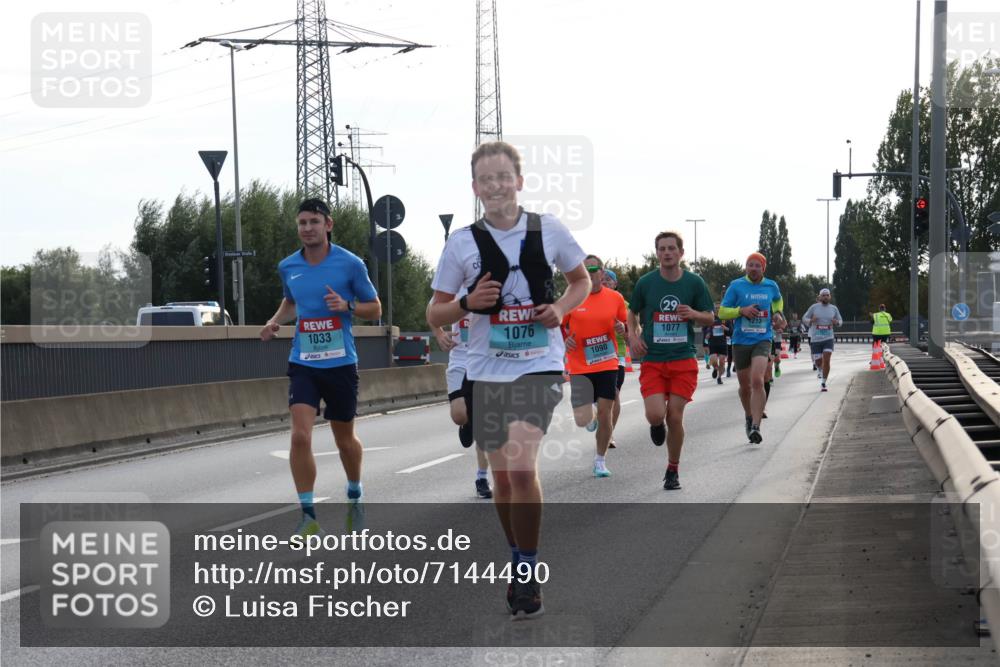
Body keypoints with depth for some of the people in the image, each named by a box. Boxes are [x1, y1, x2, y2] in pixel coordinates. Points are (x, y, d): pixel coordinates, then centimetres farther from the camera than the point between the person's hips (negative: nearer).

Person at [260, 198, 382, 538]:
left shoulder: (350, 264, -6)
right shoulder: (288, 267, 4)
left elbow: (375, 309, 2)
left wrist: (346, 306, -17)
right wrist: (275, 321, 4)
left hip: (341, 363, -1)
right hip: (303, 363, 2)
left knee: (345, 438, 13)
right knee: (300, 435, -15)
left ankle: (355, 495, 41)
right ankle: (308, 516, -8)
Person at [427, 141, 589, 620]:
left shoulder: (549, 230, -2)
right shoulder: (461, 243, -1)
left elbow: (581, 280, 15)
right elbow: (435, 315, 5)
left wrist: (560, 309, -6)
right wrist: (467, 303, -15)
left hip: (539, 366, -2)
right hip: (486, 370, 2)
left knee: (521, 468, -20)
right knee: (502, 477, 11)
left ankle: (527, 574, -5)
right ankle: (519, 562, 33)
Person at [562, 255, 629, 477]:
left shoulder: (615, 298, 0)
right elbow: (558, 326, 8)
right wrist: (564, 341, -12)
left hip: (607, 365, 1)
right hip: (579, 366, -1)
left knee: (605, 413, -1)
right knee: (583, 420, -6)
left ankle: (600, 460, 18)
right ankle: (591, 416, 33)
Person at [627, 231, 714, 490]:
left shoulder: (694, 282, 0)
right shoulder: (646, 282, 0)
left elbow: (710, 318, 8)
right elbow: (632, 312, 16)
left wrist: (694, 314, -14)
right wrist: (633, 334, -3)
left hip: (684, 361, 0)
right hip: (652, 360, 0)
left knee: (675, 418, -2)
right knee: (655, 415, -16)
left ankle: (673, 470, 17)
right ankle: (657, 427, 24)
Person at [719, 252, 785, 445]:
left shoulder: (771, 286, 7)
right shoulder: (736, 286, -1)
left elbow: (778, 300, 30)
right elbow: (722, 312, 0)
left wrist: (777, 313, 11)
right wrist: (742, 310, -15)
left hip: (762, 341, -1)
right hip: (741, 342, 1)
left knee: (757, 381, -21)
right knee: (745, 386, 10)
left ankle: (756, 427, -23)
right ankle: (749, 417, 38)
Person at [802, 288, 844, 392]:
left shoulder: (834, 308, 6)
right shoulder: (814, 307, 0)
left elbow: (840, 321, 16)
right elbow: (804, 319, 5)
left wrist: (836, 322, -8)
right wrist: (811, 320, -17)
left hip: (828, 339, 0)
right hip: (815, 339, 0)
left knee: (826, 361, -14)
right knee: (818, 362, 4)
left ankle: (823, 383, -6)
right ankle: (821, 371, 40)